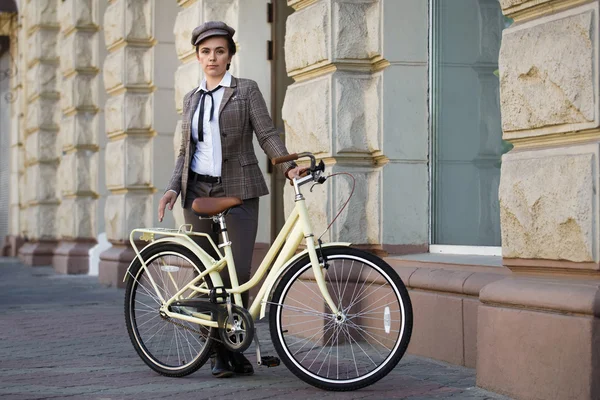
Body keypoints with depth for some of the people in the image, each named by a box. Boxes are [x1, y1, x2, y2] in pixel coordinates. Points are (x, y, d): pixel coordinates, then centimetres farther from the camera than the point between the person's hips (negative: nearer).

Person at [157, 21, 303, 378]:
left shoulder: (246, 90, 4)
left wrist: (288, 165, -19)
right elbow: (186, 150, 18)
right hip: (199, 192, 4)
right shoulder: (192, 98, 17)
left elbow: (267, 134, -3)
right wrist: (174, 187, 5)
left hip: (237, 191, -4)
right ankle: (217, 353, 9)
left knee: (238, 273, -9)